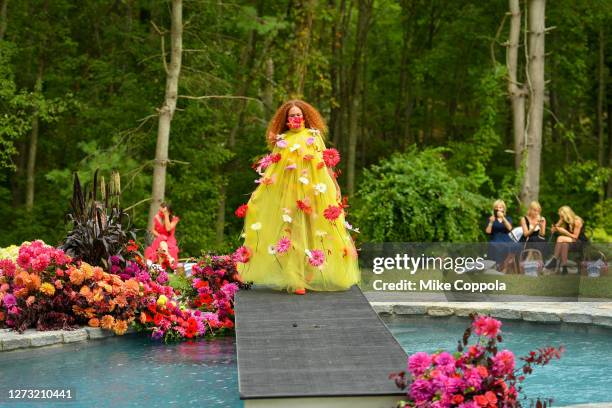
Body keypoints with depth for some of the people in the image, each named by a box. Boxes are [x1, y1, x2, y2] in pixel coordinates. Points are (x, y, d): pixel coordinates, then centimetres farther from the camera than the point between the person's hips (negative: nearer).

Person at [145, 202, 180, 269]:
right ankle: (170, 259, -50)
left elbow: (168, 229, -20)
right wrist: (159, 236, -13)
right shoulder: (157, 217, 4)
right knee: (162, 244, -36)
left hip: (170, 241, -2)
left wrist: (166, 215, -19)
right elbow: (153, 230, 8)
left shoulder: (174, 219, -4)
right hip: (158, 240, 2)